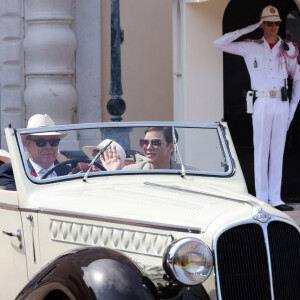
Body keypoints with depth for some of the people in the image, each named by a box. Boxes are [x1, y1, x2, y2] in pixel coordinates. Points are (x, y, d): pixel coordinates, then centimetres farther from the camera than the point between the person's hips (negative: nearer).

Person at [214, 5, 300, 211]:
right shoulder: (251, 47, 4)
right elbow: (219, 44, -1)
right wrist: (246, 30, -6)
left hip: (282, 104, 2)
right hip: (262, 103, -2)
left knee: (278, 152, 4)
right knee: (261, 151, -3)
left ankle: (275, 199, 6)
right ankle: (262, 199, -1)